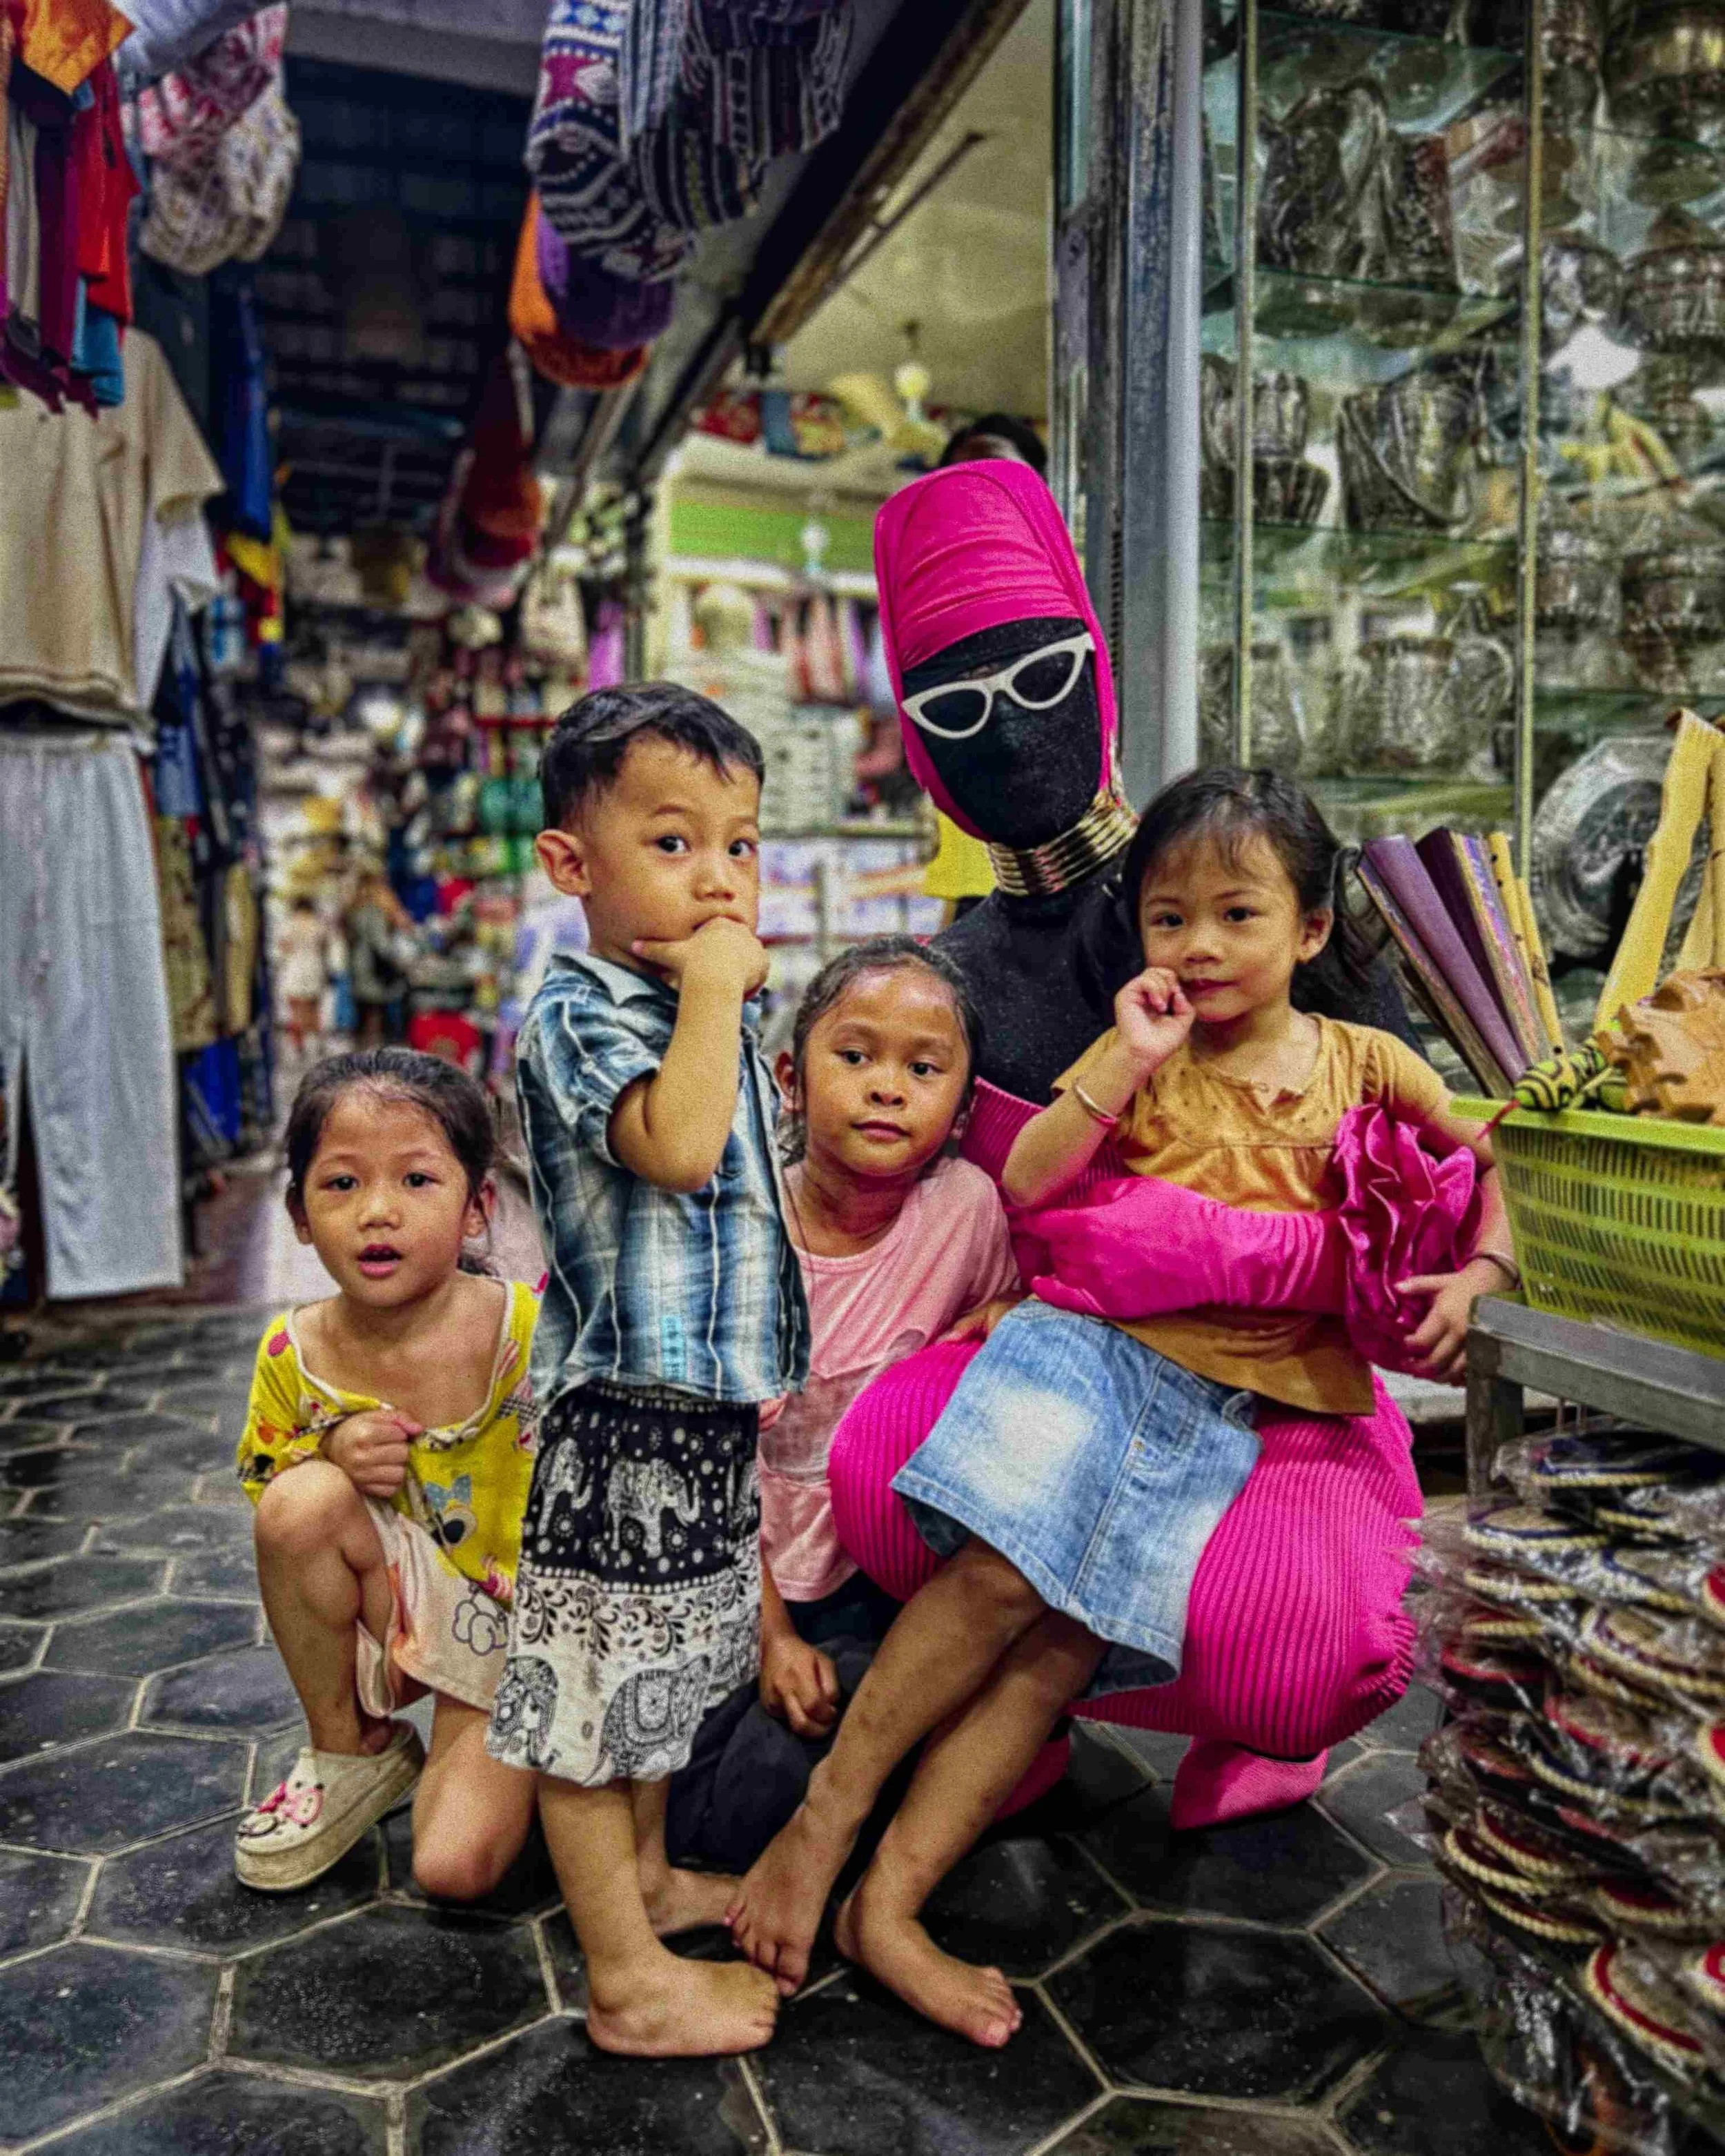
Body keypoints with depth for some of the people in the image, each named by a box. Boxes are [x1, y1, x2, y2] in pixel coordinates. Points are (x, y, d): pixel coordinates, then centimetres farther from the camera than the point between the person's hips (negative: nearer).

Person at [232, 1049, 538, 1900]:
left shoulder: (533, 1334, -22)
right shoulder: (293, 1355, -11)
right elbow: (267, 1500, 4)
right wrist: (334, 1455, -18)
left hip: (514, 1628, -3)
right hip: (403, 1603, 4)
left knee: (455, 1867, -19)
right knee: (305, 1498, -27)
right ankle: (350, 1750, -2)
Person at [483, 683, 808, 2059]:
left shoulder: (717, 1010, 11)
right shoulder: (577, 1012, -16)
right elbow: (676, 1147, -34)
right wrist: (713, 988, -25)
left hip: (712, 1405, 9)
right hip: (623, 1414, -9)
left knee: (658, 1665, 25)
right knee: (597, 1687, 6)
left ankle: (642, 1877, 44)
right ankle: (632, 1984, 21)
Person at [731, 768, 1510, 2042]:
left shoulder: (1362, 1064, 11)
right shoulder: (1148, 1053, 7)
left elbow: (1494, 1162, 20)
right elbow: (1026, 1186, -4)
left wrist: (1477, 1276, 2)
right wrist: (1126, 1061, -11)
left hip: (1224, 1407, 1)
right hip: (1090, 1342, 0)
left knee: (1071, 1632, -14)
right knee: (1005, 1570, -24)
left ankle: (888, 1905, -5)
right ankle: (825, 1816, -6)